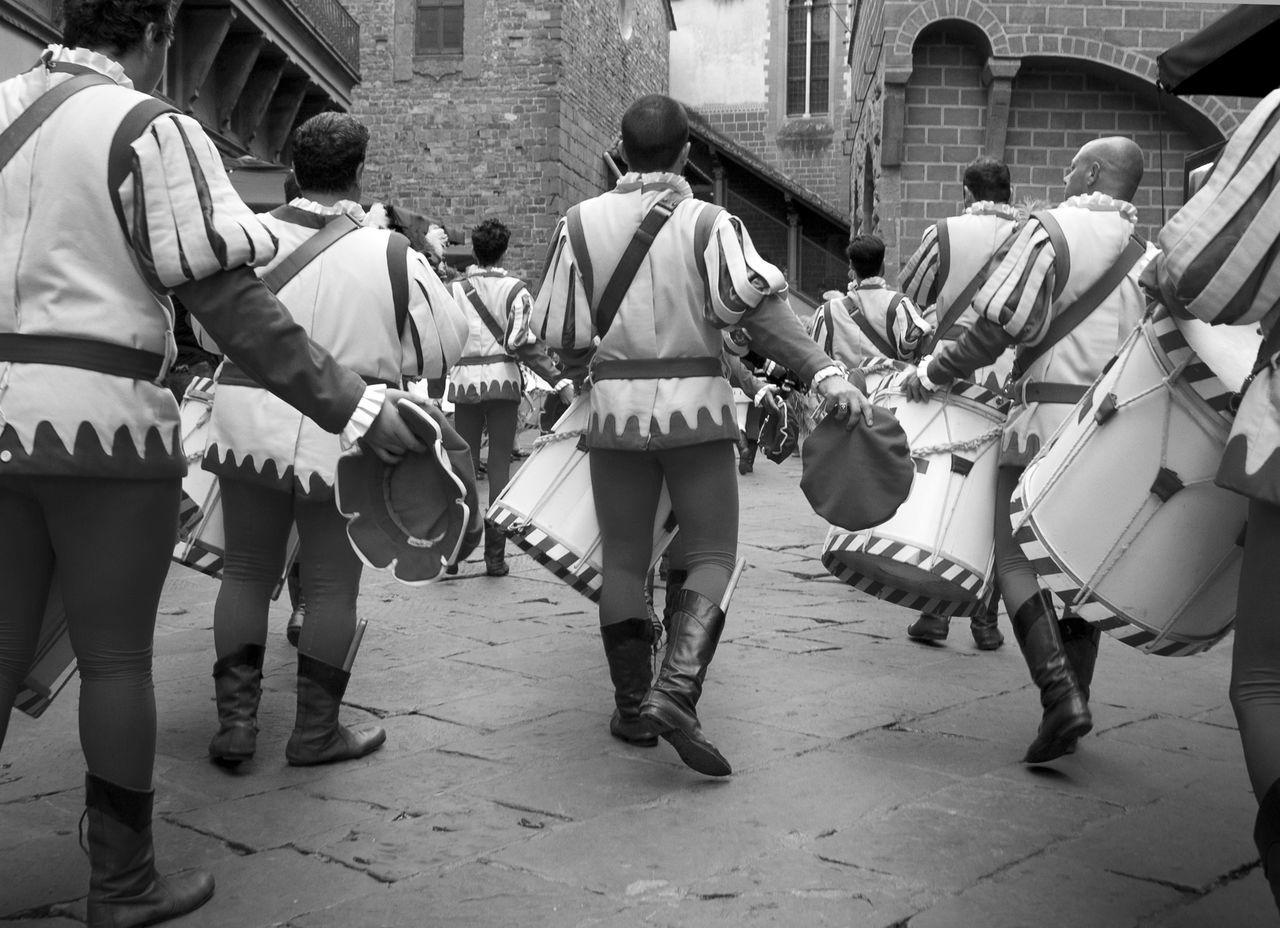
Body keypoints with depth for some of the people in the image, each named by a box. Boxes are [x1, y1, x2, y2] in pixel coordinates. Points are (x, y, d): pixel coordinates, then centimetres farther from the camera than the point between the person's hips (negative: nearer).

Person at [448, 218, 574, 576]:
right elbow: (524, 343, -9)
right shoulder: (515, 289, -1)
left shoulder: (455, 289, 4)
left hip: (464, 380, 1)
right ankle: (495, 555, 4)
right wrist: (559, 381, -9)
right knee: (500, 465, 4)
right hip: (503, 379, -1)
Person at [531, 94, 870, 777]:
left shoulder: (582, 223, 3)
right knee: (711, 555, 5)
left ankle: (632, 708, 18)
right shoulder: (710, 223, -3)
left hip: (616, 404, 2)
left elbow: (556, 330, 3)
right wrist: (825, 373, -23)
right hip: (697, 408, -2)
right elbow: (754, 302, -19)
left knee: (623, 559, 13)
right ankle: (676, 691, -13)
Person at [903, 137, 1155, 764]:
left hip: (1047, 419, -6)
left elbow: (996, 326, -11)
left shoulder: (1051, 231, -5)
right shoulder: (1150, 259, 15)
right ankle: (1074, 699, 15)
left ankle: (1060, 694, -17)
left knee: (1019, 558, -3)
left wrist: (930, 374, 0)